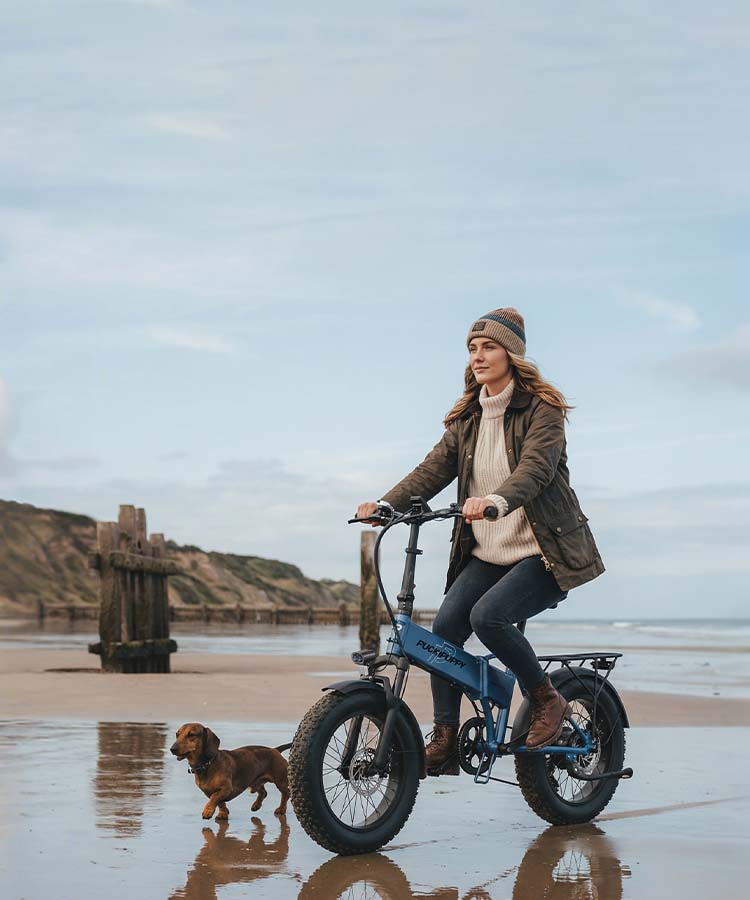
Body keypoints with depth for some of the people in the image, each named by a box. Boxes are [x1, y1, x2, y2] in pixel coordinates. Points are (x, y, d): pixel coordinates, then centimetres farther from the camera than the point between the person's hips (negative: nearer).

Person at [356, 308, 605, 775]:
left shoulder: (542, 410, -8)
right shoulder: (467, 418, 11)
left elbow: (535, 468, -25)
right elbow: (435, 469, 0)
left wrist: (496, 500, -45)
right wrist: (385, 504, -16)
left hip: (544, 552, -6)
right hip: (487, 554, 6)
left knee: (488, 616, -27)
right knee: (445, 625, -12)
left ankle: (546, 698, -3)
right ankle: (445, 742, -4)